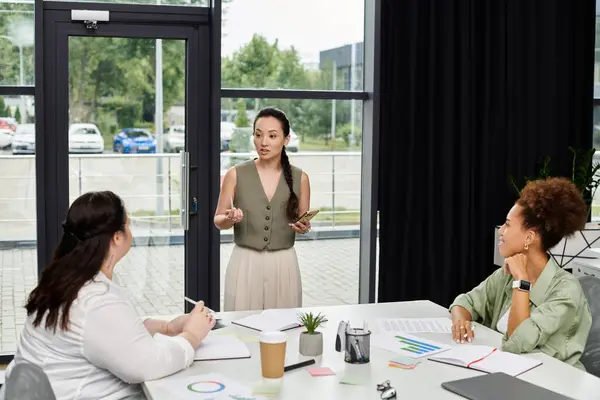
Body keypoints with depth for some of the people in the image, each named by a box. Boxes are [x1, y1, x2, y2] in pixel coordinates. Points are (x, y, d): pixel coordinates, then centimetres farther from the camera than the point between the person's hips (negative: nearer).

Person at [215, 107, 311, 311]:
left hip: (284, 265, 1)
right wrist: (230, 219, -17)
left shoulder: (300, 178, 1)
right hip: (245, 263, -1)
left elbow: (303, 223, 11)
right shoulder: (236, 174, -3)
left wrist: (303, 227, -10)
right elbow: (218, 221, 4)